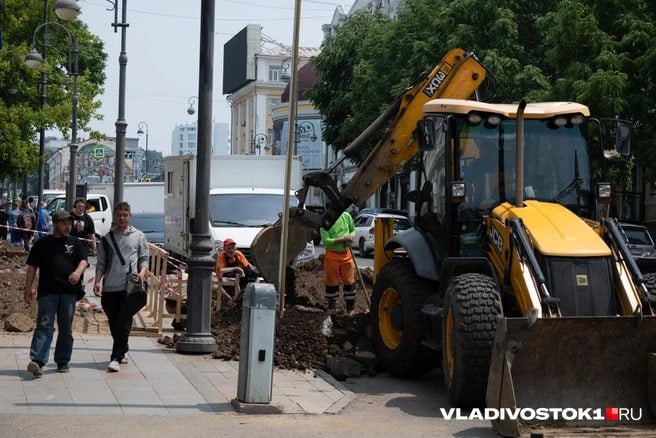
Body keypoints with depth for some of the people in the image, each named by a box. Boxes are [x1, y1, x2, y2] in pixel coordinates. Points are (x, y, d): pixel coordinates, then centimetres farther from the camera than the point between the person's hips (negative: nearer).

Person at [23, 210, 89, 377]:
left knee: (66, 329, 7)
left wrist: (78, 272, -24)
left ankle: (63, 361, 17)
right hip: (47, 291, -2)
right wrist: (27, 289, 1)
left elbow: (83, 260, -2)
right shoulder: (42, 244, 9)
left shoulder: (75, 243, 13)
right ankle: (37, 361, -18)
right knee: (44, 326, -10)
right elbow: (32, 267, 8)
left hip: (69, 291, 2)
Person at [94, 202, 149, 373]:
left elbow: (144, 258, 10)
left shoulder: (138, 236, 8)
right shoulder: (108, 238, 12)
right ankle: (122, 352, 26)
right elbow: (101, 263, 13)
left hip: (128, 287, -3)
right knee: (114, 324, 9)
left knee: (124, 324, -9)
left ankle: (116, 358, -10)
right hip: (109, 288, 3)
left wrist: (142, 272, -10)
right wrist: (97, 281, 0)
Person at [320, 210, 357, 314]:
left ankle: (350, 309, 17)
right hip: (332, 255, -3)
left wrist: (350, 237, -9)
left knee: (349, 281, 6)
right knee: (332, 283, 6)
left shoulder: (346, 216, -1)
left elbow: (353, 230, 14)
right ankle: (331, 308, 20)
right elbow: (325, 240, -17)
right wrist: (342, 239, -24)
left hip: (346, 254, 3)